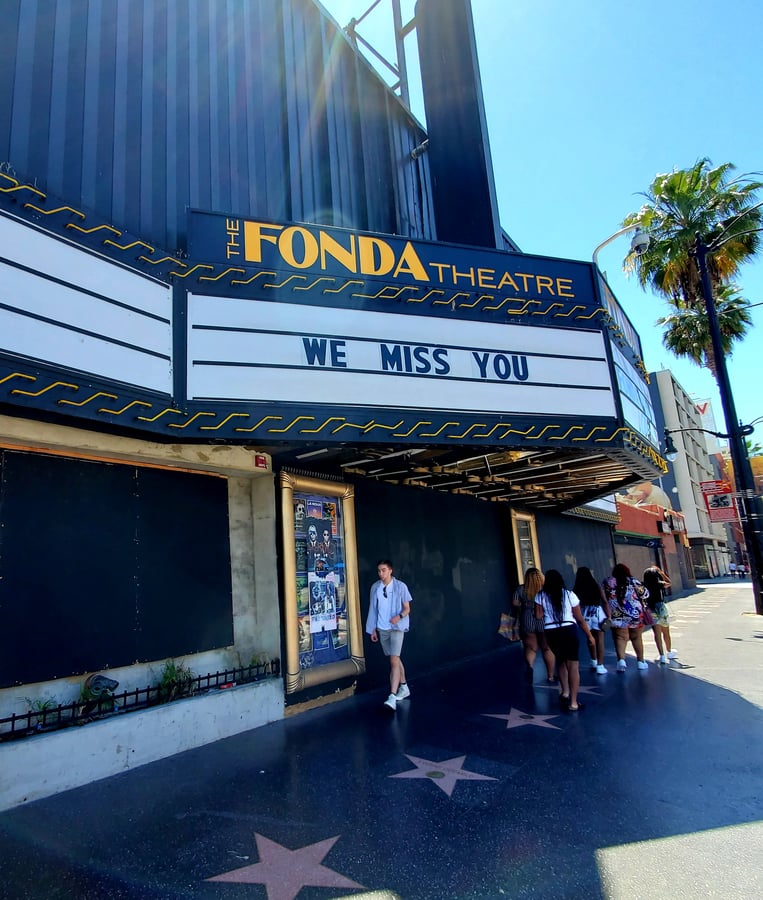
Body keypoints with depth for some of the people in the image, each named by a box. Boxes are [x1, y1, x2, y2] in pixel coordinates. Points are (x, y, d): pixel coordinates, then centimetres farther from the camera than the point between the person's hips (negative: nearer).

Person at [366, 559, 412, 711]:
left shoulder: (400, 586, -8)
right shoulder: (375, 587, 2)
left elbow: (407, 608, -3)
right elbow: (373, 609, 9)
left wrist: (399, 616, -24)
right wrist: (373, 630, 9)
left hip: (396, 628, -4)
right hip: (382, 629, 4)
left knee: (394, 660, -14)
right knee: (395, 659, 16)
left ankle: (392, 697, -18)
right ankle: (404, 687, 32)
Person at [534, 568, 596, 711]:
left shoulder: (540, 596, 2)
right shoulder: (569, 594, 0)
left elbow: (538, 616, -3)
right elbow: (580, 618, 3)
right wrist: (590, 635, 11)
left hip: (551, 632, 2)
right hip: (569, 630, -2)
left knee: (561, 661, 25)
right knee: (573, 665, 3)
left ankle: (564, 692, 25)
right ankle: (573, 702, 3)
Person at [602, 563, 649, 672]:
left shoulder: (607, 582, 2)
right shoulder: (632, 581, -3)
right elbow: (645, 594, 3)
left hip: (617, 617, 0)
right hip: (635, 614, 0)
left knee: (620, 638, -1)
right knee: (636, 637, 15)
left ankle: (621, 659, -22)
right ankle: (641, 661, 27)